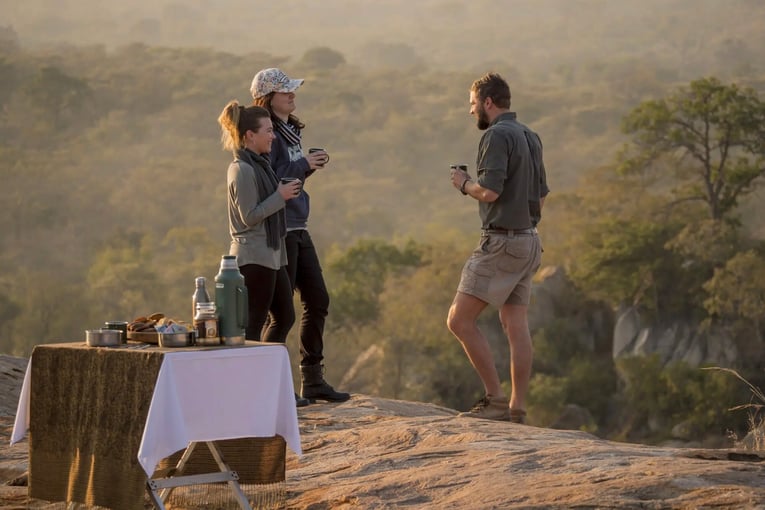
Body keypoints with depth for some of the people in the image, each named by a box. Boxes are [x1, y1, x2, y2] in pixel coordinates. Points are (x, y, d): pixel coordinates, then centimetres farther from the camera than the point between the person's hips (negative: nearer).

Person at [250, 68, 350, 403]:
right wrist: (302, 165, -18)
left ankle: (312, 380, 17)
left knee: (317, 300, 11)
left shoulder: (289, 131, 15)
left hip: (298, 229, 10)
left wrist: (308, 166, 5)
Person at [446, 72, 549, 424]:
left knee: (459, 320, -6)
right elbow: (541, 196, 19)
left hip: (501, 242, -9)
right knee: (516, 325, 8)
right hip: (528, 240, 9)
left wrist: (464, 184, -3)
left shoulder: (497, 135, -13)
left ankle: (495, 398, -7)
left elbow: (490, 191, -21)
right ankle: (517, 407, 7)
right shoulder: (530, 137, 15)